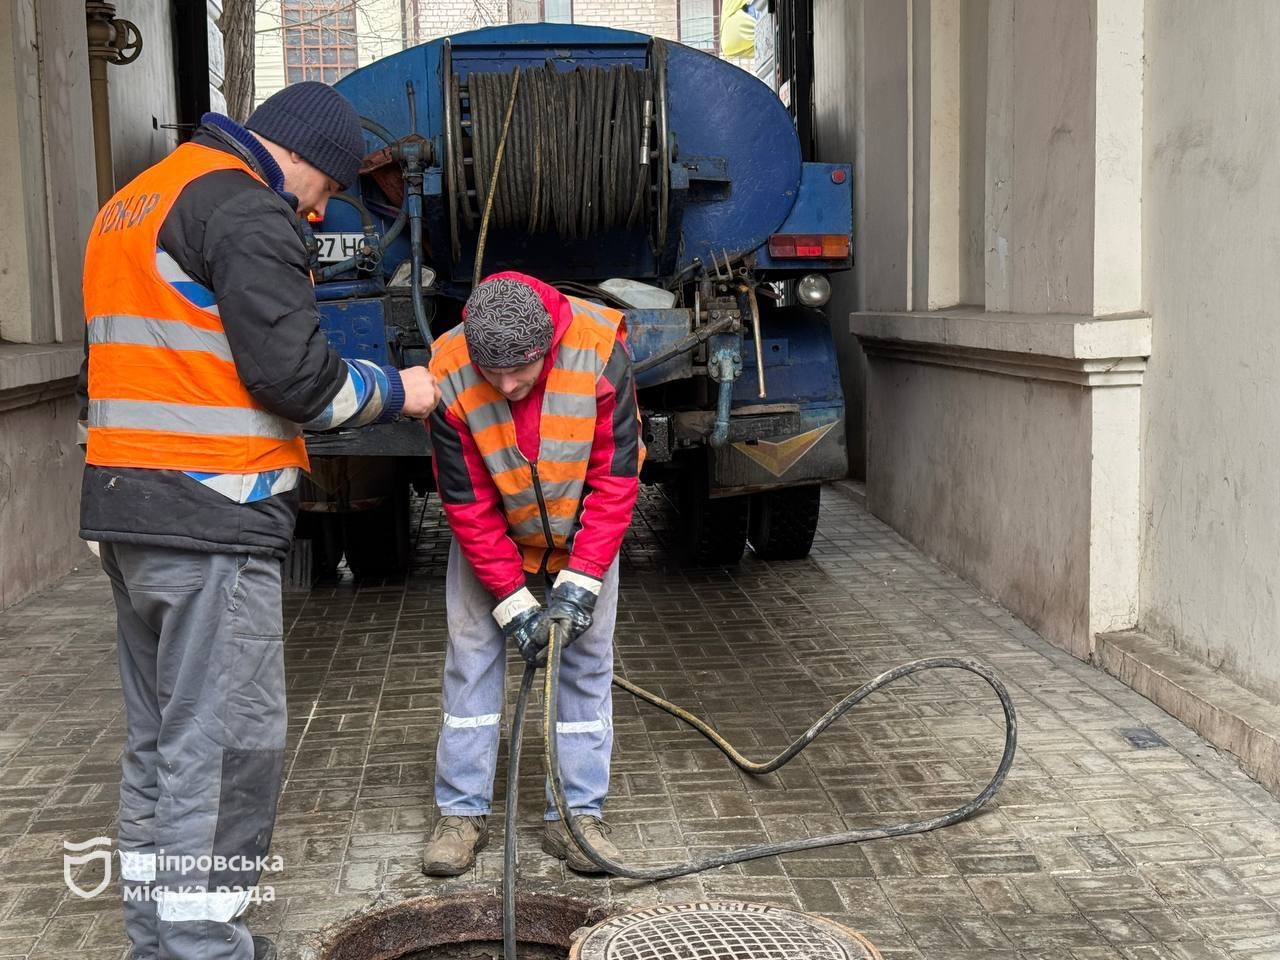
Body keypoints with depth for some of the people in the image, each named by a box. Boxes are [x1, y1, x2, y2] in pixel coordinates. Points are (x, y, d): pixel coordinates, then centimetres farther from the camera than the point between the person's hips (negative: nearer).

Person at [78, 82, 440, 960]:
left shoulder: (135, 203, 21)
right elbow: (292, 371, -16)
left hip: (126, 509, 10)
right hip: (211, 515, -10)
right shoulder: (246, 205, -10)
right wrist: (395, 391, 0)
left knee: (162, 733, 16)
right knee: (227, 739, -4)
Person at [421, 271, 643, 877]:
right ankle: (462, 812, 9)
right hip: (491, 534, 0)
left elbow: (616, 479, -24)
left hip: (583, 532, 0)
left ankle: (576, 814, 8)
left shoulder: (600, 351, -32)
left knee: (587, 660, -1)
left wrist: (579, 581, -27)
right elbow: (467, 504, -21)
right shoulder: (448, 378, -30)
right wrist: (512, 600, -22)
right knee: (471, 654, -1)